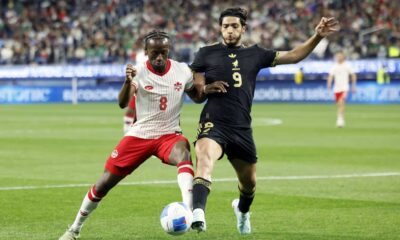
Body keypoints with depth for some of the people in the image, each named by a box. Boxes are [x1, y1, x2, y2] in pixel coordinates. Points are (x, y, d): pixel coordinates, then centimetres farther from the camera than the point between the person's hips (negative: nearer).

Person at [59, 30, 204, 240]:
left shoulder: (182, 71, -5)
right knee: (105, 183, 2)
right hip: (139, 135, -1)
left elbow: (196, 97, 13)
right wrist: (128, 81, -50)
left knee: (183, 154, -36)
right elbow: (122, 104, -30)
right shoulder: (139, 72, -14)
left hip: (169, 134, 1)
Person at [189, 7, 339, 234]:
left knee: (249, 182, 16)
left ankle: (242, 211, 50)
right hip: (213, 124, -3)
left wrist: (318, 36, 1)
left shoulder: (255, 54, 12)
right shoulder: (206, 54, 6)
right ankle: (198, 214, -50)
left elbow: (293, 56, 12)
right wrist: (207, 89, -15)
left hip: (242, 128, 4)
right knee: (205, 159, -34)